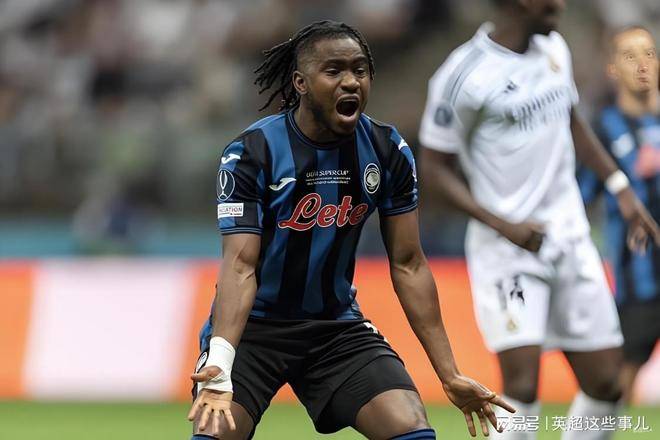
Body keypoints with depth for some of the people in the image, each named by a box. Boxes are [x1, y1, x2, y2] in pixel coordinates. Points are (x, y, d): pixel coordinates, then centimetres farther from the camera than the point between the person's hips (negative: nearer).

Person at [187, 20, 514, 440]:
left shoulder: (389, 152, -5)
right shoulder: (251, 153, -16)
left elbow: (408, 265, 0)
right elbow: (241, 265, -22)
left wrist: (450, 375, -4)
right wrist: (220, 364, -37)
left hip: (337, 327, 3)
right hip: (253, 325, -3)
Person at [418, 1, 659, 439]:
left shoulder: (554, 47, 7)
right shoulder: (463, 75, -14)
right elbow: (436, 167, -8)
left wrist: (622, 189, 18)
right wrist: (503, 225, -17)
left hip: (570, 239, 7)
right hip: (508, 250, -7)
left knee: (605, 383, 4)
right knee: (522, 388, -17)